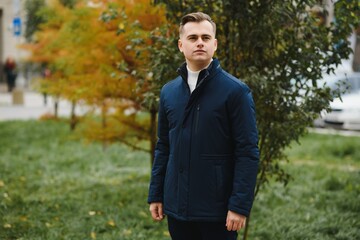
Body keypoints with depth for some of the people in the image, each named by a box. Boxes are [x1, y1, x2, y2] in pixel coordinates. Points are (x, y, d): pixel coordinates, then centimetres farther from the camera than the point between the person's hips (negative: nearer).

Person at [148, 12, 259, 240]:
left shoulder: (236, 91, -7)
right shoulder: (168, 91, 8)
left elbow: (248, 152, -10)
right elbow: (163, 147, 14)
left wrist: (240, 205, -16)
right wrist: (155, 195, 9)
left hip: (218, 209, -4)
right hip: (177, 207, 5)